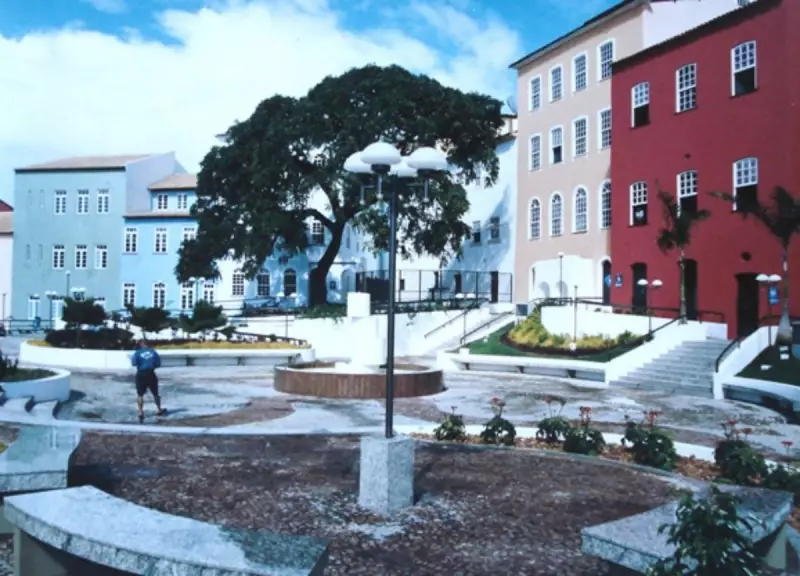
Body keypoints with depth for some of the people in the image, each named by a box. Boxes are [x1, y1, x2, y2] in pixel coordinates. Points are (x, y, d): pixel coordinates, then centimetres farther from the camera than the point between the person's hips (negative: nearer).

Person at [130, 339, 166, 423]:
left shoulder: (137, 352, -3)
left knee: (140, 395, 6)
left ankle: (141, 413, -4)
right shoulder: (153, 352, 4)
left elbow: (133, 363, -12)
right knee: (155, 393, 17)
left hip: (141, 374, -2)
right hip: (151, 374, 2)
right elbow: (158, 364, 2)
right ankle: (159, 410, 31)